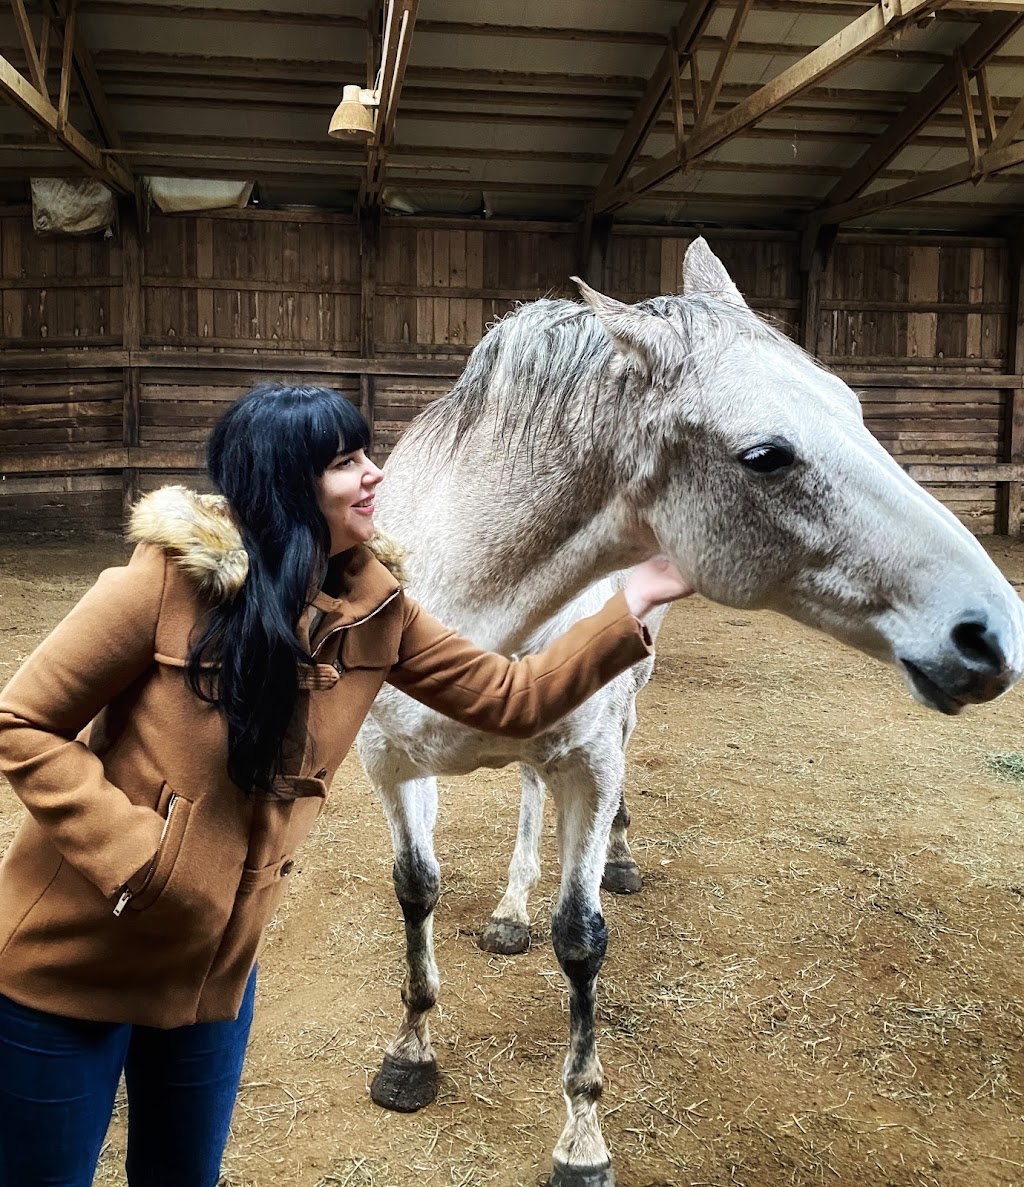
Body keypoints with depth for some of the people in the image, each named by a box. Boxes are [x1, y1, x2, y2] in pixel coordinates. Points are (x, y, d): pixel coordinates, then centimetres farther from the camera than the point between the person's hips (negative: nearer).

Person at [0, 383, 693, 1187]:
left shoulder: (373, 609, -7)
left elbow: (510, 697, -2)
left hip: (215, 968, 5)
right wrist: (130, 853, -24)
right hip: (73, 959, -4)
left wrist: (631, 609, -11)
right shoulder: (169, 581, -21)